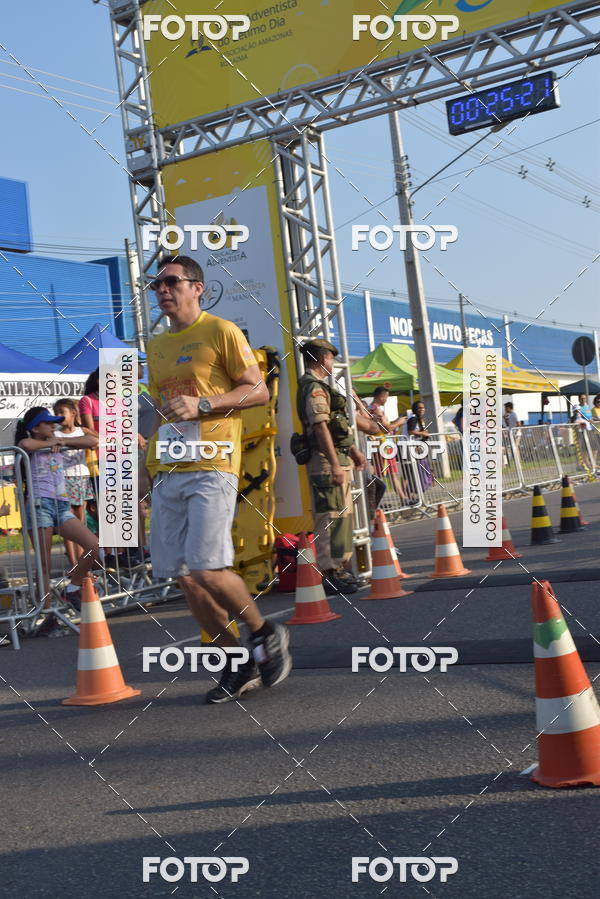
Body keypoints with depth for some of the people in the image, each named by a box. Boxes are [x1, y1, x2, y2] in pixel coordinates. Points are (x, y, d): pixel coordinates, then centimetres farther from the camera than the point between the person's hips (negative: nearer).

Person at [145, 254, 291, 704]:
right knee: (182, 574, 2)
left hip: (211, 468, -7)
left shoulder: (221, 332, 0)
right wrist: (151, 464, 20)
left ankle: (267, 634, 10)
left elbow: (258, 391, -3)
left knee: (207, 569, -17)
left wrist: (202, 404, -15)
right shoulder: (156, 346, 21)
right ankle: (237, 665, 16)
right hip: (168, 472, 7)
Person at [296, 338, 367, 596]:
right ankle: (328, 574, -8)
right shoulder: (314, 388, -13)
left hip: (337, 459, 11)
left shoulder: (320, 387, 21)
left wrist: (354, 451, 28)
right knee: (330, 517, -10)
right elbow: (320, 427, -22)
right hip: (325, 460, -11)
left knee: (342, 514, 15)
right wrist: (335, 464, -26)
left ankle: (338, 568, 23)